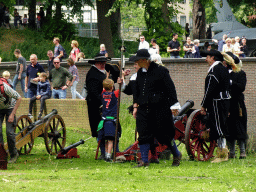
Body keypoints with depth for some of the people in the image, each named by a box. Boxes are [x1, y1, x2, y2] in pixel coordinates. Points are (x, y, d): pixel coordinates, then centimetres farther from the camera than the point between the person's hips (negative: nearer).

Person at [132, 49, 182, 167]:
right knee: (143, 134, 0)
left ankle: (177, 155, 22)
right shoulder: (140, 73, 10)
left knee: (163, 135, 1)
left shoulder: (160, 71, -9)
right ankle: (144, 161, 6)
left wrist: (174, 106, -9)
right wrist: (135, 106, 15)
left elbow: (170, 89, -7)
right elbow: (136, 90, 21)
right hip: (144, 109, 6)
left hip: (160, 109, -6)